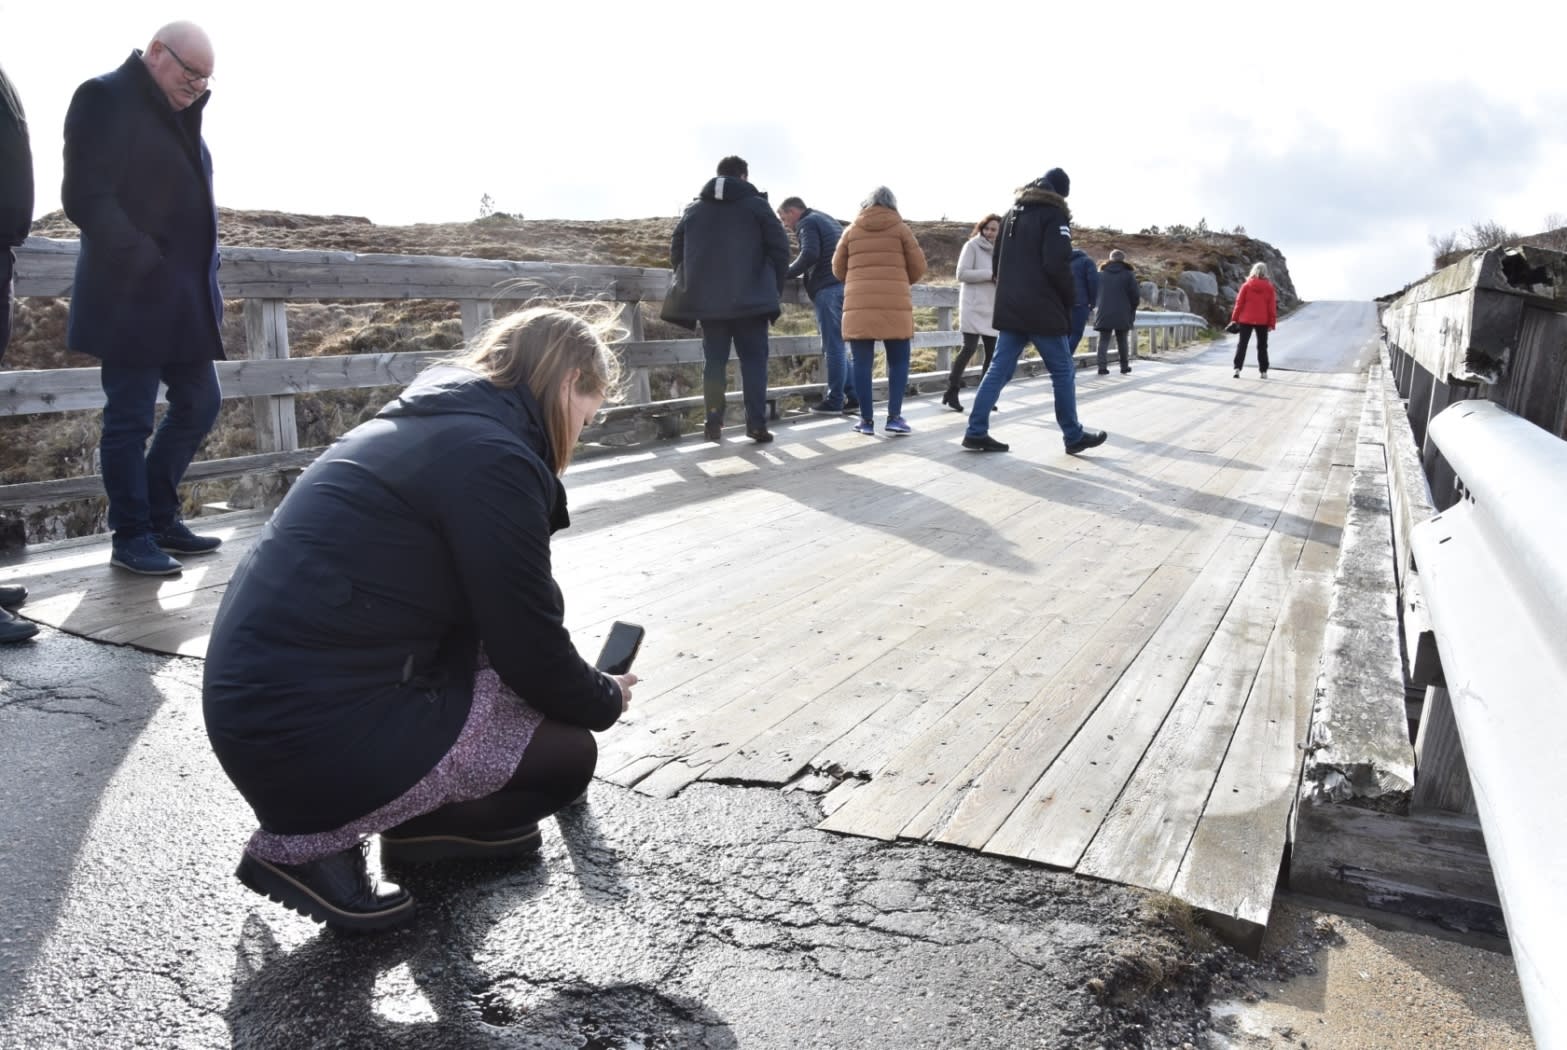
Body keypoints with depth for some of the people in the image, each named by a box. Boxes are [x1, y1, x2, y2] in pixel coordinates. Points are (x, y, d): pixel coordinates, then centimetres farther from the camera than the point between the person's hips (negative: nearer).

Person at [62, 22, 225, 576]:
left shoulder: (175, 111, 17)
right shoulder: (106, 97, -8)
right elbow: (86, 197, -16)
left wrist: (204, 274, 4)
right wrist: (146, 263, -15)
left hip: (185, 297, 9)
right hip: (133, 298, -8)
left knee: (199, 404, 11)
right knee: (129, 420, -2)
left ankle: (160, 517, 24)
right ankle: (132, 537, 9)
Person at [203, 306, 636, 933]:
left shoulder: (436, 423, 12)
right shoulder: (492, 457, -17)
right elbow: (530, 649, -11)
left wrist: (582, 686, 29)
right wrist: (606, 701, 10)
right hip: (308, 737, -9)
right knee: (566, 755, 1)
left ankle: (431, 817, 19)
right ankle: (311, 843, 3)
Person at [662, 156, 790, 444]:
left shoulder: (694, 209, 13)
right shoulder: (756, 205, 3)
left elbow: (676, 252, 13)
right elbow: (779, 248, -2)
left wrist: (693, 286, 20)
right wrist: (775, 289, 7)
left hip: (707, 300, 3)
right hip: (750, 299, -3)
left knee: (714, 361, 8)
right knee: (753, 360, 0)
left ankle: (713, 424, 6)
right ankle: (757, 423, -7)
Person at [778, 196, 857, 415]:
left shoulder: (808, 223, -1)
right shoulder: (828, 220, 27)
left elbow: (810, 255, -17)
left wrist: (788, 272, -4)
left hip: (829, 289, -9)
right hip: (843, 285, 9)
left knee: (833, 346, -6)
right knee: (837, 345, 13)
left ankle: (835, 400, -4)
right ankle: (850, 396, 12)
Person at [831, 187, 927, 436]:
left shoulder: (851, 230, 12)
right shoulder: (900, 228, 7)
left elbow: (838, 269, 16)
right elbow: (918, 266, 6)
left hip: (859, 305, 1)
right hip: (895, 305, -1)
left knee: (862, 363, 4)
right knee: (898, 361, 8)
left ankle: (866, 419, 4)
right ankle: (894, 416, 1)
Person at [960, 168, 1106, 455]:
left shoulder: (1012, 214, 18)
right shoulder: (1054, 215, -7)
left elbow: (998, 261, 21)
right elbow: (1057, 265, -17)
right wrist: (1069, 300, -3)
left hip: (1009, 308, 7)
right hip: (1043, 310, -7)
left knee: (999, 370, 6)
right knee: (1063, 372, 4)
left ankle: (977, 432, -1)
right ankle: (1074, 436, 12)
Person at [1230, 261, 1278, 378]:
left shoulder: (1246, 286, -4)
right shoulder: (1269, 287, -2)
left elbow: (1239, 303, -3)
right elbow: (1272, 307, -1)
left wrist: (1235, 318, 7)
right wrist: (1272, 323, 3)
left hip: (1246, 320, -1)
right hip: (1262, 321, 1)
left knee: (1242, 344, 3)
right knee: (1262, 346, 10)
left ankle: (1237, 368, -10)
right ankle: (1263, 371, 10)